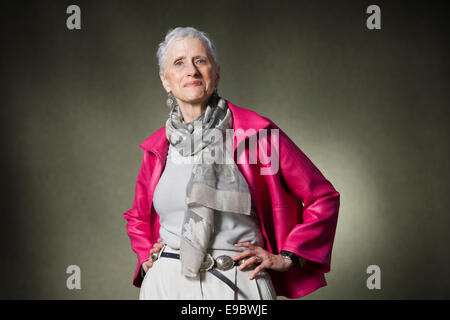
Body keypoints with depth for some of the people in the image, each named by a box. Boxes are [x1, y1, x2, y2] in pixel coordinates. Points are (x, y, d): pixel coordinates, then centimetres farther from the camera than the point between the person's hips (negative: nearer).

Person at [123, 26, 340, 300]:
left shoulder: (257, 133, -4)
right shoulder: (157, 147, 5)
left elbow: (322, 197, 2)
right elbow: (138, 217, 23)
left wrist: (286, 257, -1)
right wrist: (147, 258, 8)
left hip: (238, 285, -2)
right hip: (166, 284, 3)